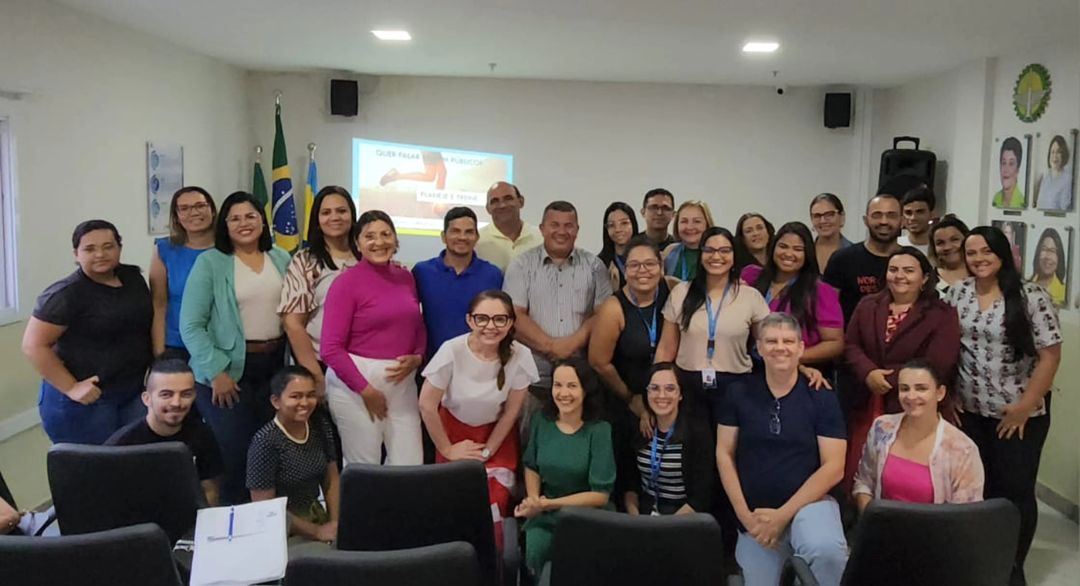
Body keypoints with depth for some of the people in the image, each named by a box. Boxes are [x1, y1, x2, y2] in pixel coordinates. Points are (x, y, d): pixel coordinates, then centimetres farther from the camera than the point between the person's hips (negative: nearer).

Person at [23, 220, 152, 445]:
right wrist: (71, 388, -18)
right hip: (86, 399, -6)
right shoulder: (66, 294, -14)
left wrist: (157, 365, 8)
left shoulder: (133, 277, 5)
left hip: (134, 391, 6)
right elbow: (34, 345, -15)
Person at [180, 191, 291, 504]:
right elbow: (190, 325, -10)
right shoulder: (210, 262, -6)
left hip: (275, 364, 4)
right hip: (230, 368, -4)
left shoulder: (281, 258, 8)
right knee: (237, 450, 3)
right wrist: (216, 371, -15)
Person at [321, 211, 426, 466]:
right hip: (356, 381, -5)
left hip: (403, 383, 5)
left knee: (411, 465, 7)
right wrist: (365, 390, -12)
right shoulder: (347, 282, -8)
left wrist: (417, 358, -2)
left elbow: (418, 327, 18)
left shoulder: (405, 276, 9)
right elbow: (330, 349, -12)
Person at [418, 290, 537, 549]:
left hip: (497, 435, 1)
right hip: (454, 429, 0)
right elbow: (427, 405, -15)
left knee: (493, 508, -9)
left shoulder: (520, 356, -23)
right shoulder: (452, 351, -28)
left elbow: (511, 411, -8)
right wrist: (447, 449, -7)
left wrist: (487, 451, -4)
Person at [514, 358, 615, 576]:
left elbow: (600, 495, -12)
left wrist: (546, 504, -15)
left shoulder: (599, 431, -13)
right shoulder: (541, 422, -1)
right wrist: (533, 500, -4)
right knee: (531, 556, -24)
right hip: (546, 515, 3)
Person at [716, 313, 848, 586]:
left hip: (809, 502, -2)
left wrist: (783, 514, -13)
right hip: (755, 515, 3)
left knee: (827, 551, -34)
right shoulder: (739, 394, 2)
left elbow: (833, 467, -7)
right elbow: (724, 454, 3)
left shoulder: (822, 398, -3)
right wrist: (744, 514, -6)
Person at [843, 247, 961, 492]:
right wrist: (869, 373, -14)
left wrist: (888, 379, -14)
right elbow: (850, 345, 5)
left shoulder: (942, 315, -3)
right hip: (866, 407, 4)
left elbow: (935, 366, -12)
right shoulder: (867, 306, 12)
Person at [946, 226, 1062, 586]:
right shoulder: (957, 294, 2)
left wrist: (1024, 407, -13)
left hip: (1020, 414, -4)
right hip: (970, 412, 4)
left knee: (1016, 490, 5)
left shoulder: (1032, 297, -11)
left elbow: (1050, 355, -11)